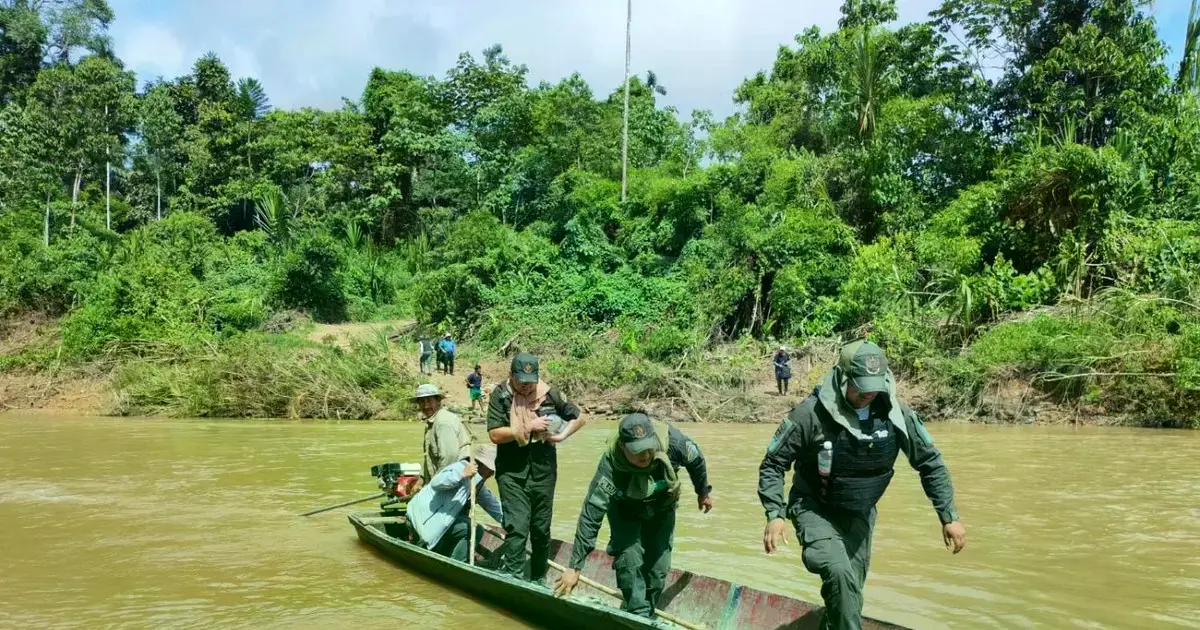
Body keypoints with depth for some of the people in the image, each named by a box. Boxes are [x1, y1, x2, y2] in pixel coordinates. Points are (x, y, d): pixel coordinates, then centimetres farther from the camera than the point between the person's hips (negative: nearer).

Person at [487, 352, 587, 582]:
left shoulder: (550, 393, 0)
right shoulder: (500, 395, -6)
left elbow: (579, 417, 11)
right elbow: (495, 434, -15)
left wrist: (561, 436, -3)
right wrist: (528, 428, -17)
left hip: (544, 472, 3)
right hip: (512, 474, -3)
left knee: (541, 530, 13)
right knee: (516, 528, -13)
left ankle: (539, 579, 29)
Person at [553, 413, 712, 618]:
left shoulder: (672, 440, -35)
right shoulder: (610, 468, -40)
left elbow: (696, 460, -11)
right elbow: (590, 517, -38)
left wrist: (704, 491, 7)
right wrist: (574, 567, -38)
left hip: (663, 508, 2)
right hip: (626, 511, -2)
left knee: (657, 569, 4)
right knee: (629, 560, -18)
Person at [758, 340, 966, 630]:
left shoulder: (896, 414, -13)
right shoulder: (811, 413, -24)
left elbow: (930, 462, 0)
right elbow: (773, 464, -15)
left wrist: (949, 517, -3)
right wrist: (775, 514, -26)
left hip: (860, 514, 4)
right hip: (815, 509, -4)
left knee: (848, 591, 10)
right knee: (839, 573, -29)